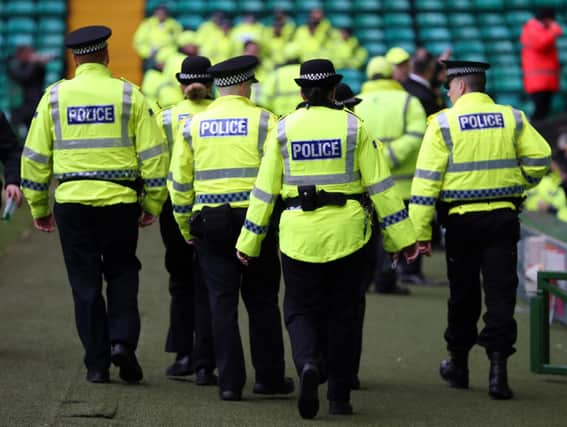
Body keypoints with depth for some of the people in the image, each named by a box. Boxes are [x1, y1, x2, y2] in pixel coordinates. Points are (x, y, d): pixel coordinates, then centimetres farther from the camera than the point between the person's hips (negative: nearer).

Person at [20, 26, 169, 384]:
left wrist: (39, 208, 14)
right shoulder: (130, 96, 0)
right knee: (121, 273, 15)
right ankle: (123, 340, -5)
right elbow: (154, 154, -1)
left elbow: (35, 157, 5)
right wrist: (153, 205, 8)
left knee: (85, 283, 8)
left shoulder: (55, 96, 4)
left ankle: (97, 363, 8)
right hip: (120, 201, -1)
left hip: (72, 202, 1)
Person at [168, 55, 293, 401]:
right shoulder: (263, 121, -3)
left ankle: (230, 382, 3)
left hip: (210, 222, 2)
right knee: (262, 301, 9)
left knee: (222, 303, 5)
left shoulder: (193, 125, 6)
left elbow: (180, 182, 8)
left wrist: (187, 228, 17)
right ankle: (269, 376, 15)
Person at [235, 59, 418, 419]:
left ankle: (307, 362, -22)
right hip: (347, 234, 0)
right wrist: (402, 237, 2)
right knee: (342, 314, 11)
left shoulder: (284, 129, 2)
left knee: (301, 309, 9)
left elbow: (265, 190, 4)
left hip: (299, 234, 0)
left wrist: (249, 242, 11)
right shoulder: (353, 126, -1)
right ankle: (340, 396, 13)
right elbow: (380, 185, -2)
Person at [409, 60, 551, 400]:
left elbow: (427, 180, -9)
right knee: (501, 293, 1)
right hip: (504, 216, 1)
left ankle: (458, 364, 26)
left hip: (462, 219, -1)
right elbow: (540, 158, -2)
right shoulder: (512, 119, 3)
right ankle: (498, 367, -10)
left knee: (463, 294, 13)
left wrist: (420, 232, -8)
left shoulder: (443, 123, -5)